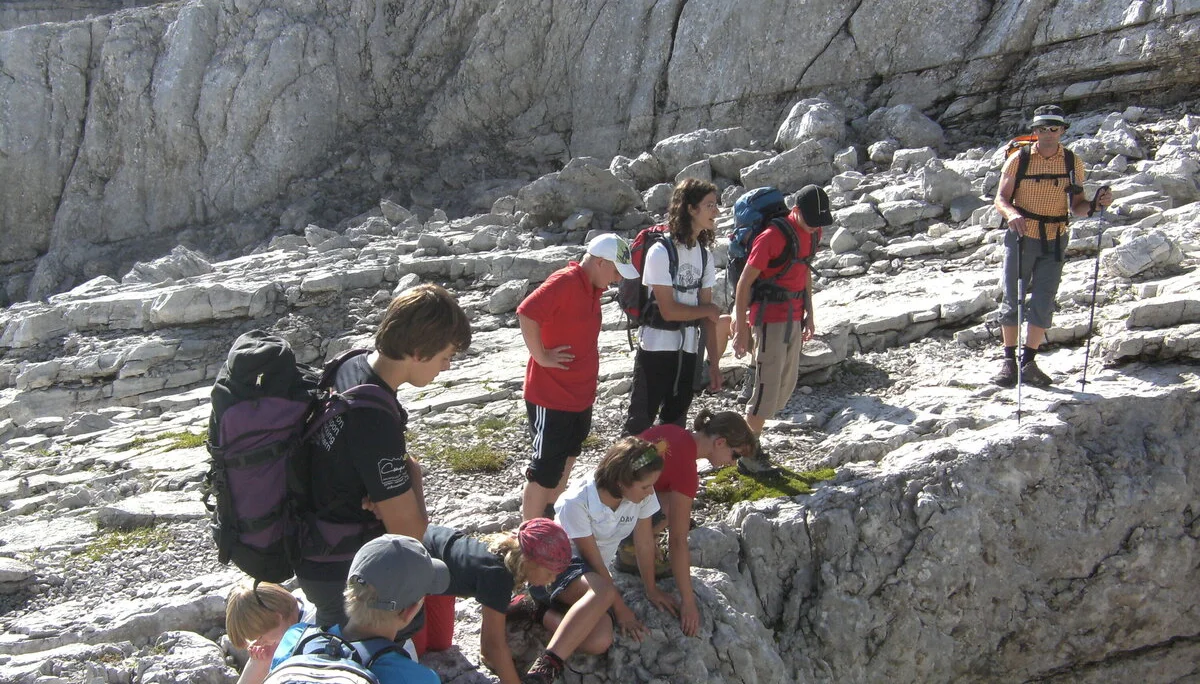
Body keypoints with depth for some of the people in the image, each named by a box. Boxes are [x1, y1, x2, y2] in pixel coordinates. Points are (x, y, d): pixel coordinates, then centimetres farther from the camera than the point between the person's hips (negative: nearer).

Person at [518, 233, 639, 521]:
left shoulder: (592, 287, 9)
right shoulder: (565, 282, -21)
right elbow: (526, 314, -33)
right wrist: (541, 357, -25)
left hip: (579, 395, 10)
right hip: (551, 396, -10)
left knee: (565, 460, 22)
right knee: (546, 471, -3)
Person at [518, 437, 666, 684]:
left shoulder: (642, 495, -12)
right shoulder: (577, 503, -25)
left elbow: (644, 543, 0)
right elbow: (593, 560, -18)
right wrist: (620, 607, -14)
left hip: (593, 575, 5)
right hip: (557, 565, -5)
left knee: (599, 642, -26)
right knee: (603, 592, -40)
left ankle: (545, 613, -1)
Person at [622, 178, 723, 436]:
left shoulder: (705, 254, 5)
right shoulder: (661, 252, -15)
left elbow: (708, 315, 4)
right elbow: (668, 310, -17)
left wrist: (714, 362, 2)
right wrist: (710, 310, -4)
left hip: (688, 350, 6)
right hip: (656, 348, -6)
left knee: (675, 423, 16)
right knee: (640, 423, 2)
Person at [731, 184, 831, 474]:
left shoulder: (812, 233, 7)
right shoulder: (773, 236, -18)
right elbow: (744, 282, -15)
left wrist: (809, 314, 19)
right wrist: (741, 328, -15)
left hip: (794, 317, 9)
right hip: (770, 317, -9)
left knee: (787, 384, 13)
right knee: (768, 386, -6)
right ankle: (747, 456, 4)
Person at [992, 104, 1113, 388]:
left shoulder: (1073, 163, 4)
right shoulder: (1019, 160, -3)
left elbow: (1075, 206, 8)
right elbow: (1001, 198, -5)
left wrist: (1095, 204, -13)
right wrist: (1011, 214, -26)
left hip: (1054, 242, 2)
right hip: (1021, 237, -2)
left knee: (1043, 303, 2)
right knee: (1013, 300, 2)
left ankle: (1028, 363, 11)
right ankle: (1009, 361, 13)